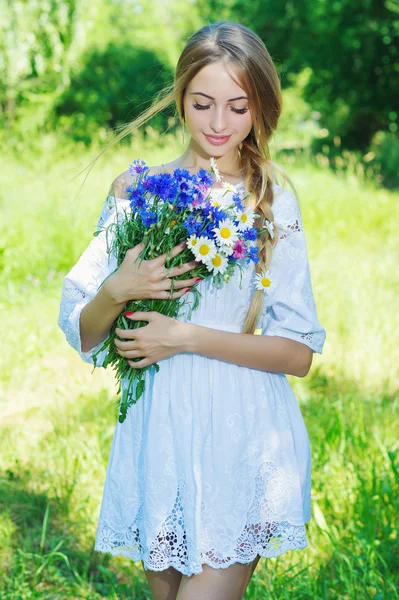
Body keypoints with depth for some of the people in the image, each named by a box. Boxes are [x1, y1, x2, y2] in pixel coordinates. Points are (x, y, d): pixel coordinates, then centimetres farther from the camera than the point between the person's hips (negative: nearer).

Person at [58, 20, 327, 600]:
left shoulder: (275, 202, -2)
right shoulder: (134, 189, 1)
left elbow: (298, 352, -5)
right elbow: (82, 335, 3)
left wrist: (186, 338, -14)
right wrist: (118, 290, -17)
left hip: (244, 441, -2)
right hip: (157, 436, 2)